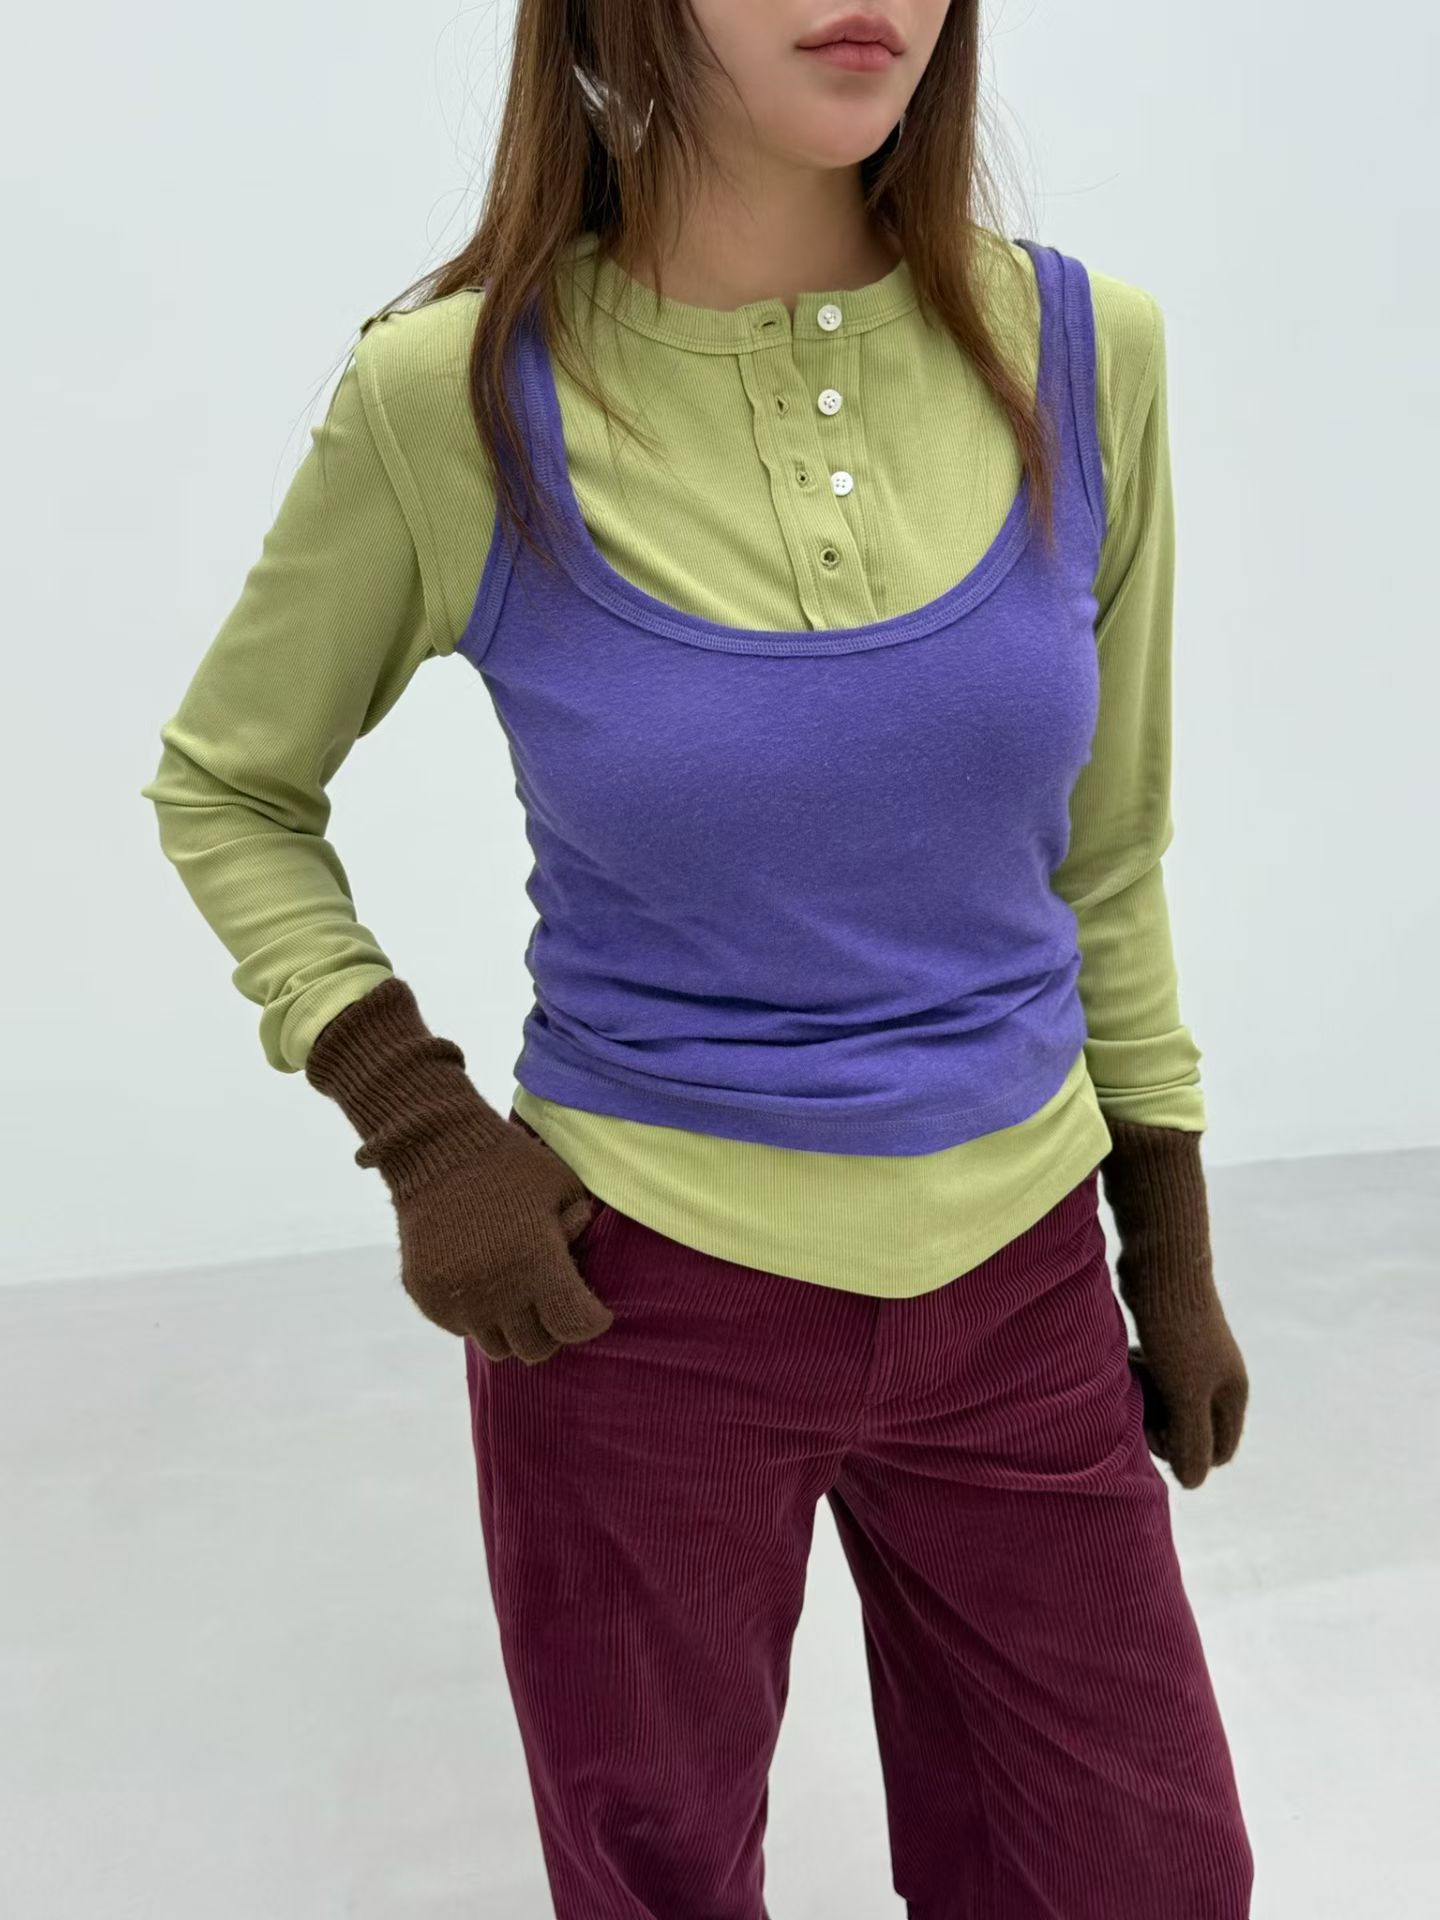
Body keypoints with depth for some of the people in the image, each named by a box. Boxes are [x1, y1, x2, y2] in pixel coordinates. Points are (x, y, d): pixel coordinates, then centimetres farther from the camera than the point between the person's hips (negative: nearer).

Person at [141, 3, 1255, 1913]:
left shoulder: (1081, 349, -5)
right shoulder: (455, 397, -13)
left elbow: (1106, 849, 5)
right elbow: (226, 790, 3)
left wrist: (1174, 1250, 9)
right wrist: (418, 1129, -10)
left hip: (1018, 1282, 3)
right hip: (637, 1295, -2)